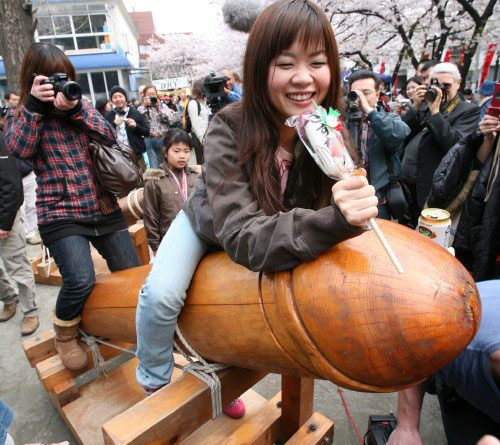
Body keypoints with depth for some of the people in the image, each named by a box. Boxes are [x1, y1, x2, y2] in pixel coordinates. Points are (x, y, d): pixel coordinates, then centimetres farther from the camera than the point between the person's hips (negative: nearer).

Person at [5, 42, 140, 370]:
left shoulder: (82, 105, 12)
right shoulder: (20, 115, 8)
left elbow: (109, 136, -3)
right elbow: (20, 150, -12)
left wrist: (76, 108, -14)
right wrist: (34, 104, -16)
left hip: (104, 207, 3)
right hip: (60, 214, -3)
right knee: (81, 281, -22)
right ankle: (65, 334, 12)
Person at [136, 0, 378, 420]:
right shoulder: (229, 130, -35)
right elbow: (241, 235, -44)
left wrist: (349, 207, -37)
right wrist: (333, 221, -57)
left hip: (272, 235, 4)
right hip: (207, 224, -3)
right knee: (161, 294, -22)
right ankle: (156, 386, 12)